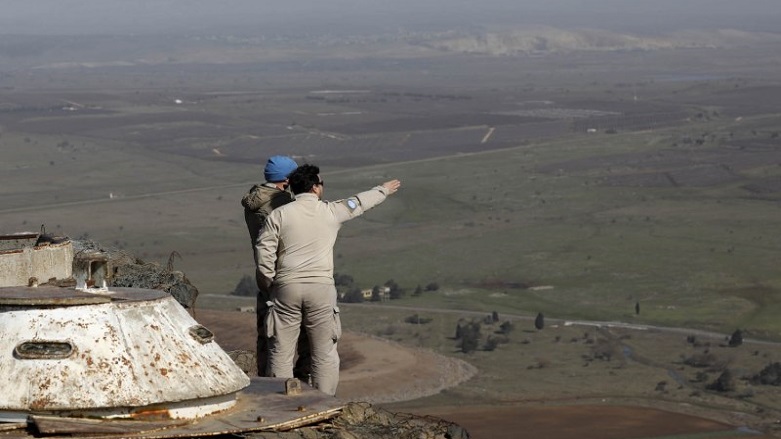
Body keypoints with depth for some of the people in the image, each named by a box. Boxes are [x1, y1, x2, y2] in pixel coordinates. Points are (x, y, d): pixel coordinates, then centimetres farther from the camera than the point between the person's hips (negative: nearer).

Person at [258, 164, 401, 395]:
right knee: (325, 354, 7)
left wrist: (270, 284, 11)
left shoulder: (278, 215, 1)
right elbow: (359, 203, 21)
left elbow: (265, 253, -3)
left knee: (281, 353, 6)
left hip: (287, 288, 0)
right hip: (321, 288, 0)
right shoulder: (331, 212, 3)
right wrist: (383, 190, 39)